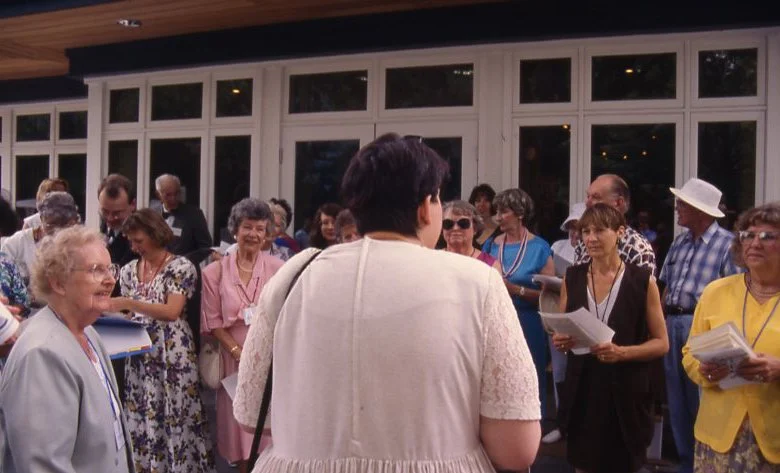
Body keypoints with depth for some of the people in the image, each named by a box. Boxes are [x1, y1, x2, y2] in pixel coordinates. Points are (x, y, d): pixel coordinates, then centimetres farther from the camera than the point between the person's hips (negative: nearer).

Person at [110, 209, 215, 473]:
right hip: (140, 355, 6)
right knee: (141, 420, 8)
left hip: (172, 354, -5)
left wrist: (129, 303, -22)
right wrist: (115, 311, -6)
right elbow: (128, 314, 16)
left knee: (175, 418, -2)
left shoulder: (181, 267, -8)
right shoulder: (129, 271, 10)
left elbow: (172, 311, -18)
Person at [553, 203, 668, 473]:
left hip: (625, 392, -2)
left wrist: (621, 352, -18)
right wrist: (561, 341, -8)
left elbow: (661, 343, -2)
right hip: (581, 390, 3)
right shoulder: (572, 278, 4)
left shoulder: (642, 281, -5)